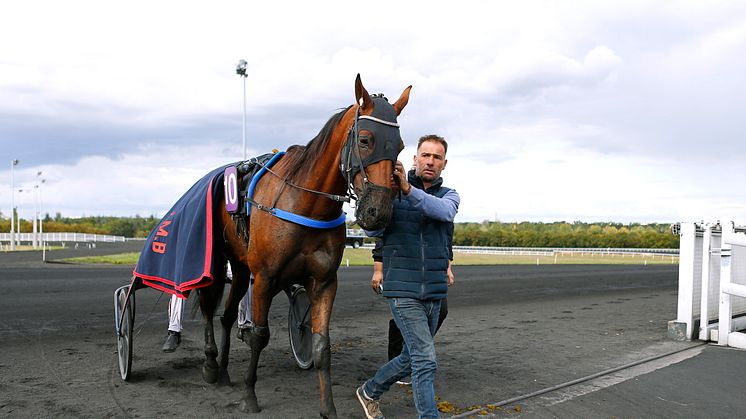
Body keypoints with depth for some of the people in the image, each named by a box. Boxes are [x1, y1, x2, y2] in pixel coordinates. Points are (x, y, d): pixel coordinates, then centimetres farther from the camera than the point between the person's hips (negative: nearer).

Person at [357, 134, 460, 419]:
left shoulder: (449, 196, 4)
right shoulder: (392, 192, -4)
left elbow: (444, 212, -21)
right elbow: (372, 230, -14)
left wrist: (409, 189, -37)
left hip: (434, 292, 5)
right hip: (402, 290, -5)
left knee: (411, 358, 18)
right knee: (425, 360, -10)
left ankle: (370, 392, 40)